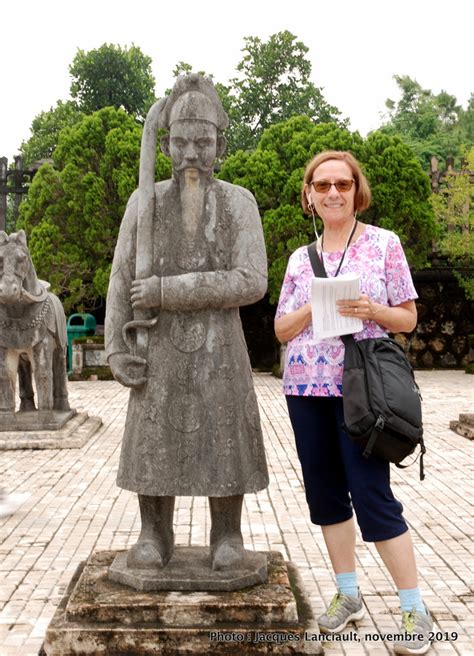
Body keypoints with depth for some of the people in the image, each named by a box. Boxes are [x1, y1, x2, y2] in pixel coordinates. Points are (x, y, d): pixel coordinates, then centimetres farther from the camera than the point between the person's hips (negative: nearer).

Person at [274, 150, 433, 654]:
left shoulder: (384, 244, 1)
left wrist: (372, 310, -18)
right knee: (325, 494, 10)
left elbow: (408, 318, 2)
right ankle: (348, 594, 26)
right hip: (306, 387, 5)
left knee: (372, 495, -6)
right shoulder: (299, 258, 11)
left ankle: (414, 609, 9)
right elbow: (281, 329, 9)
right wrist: (313, 306, -10)